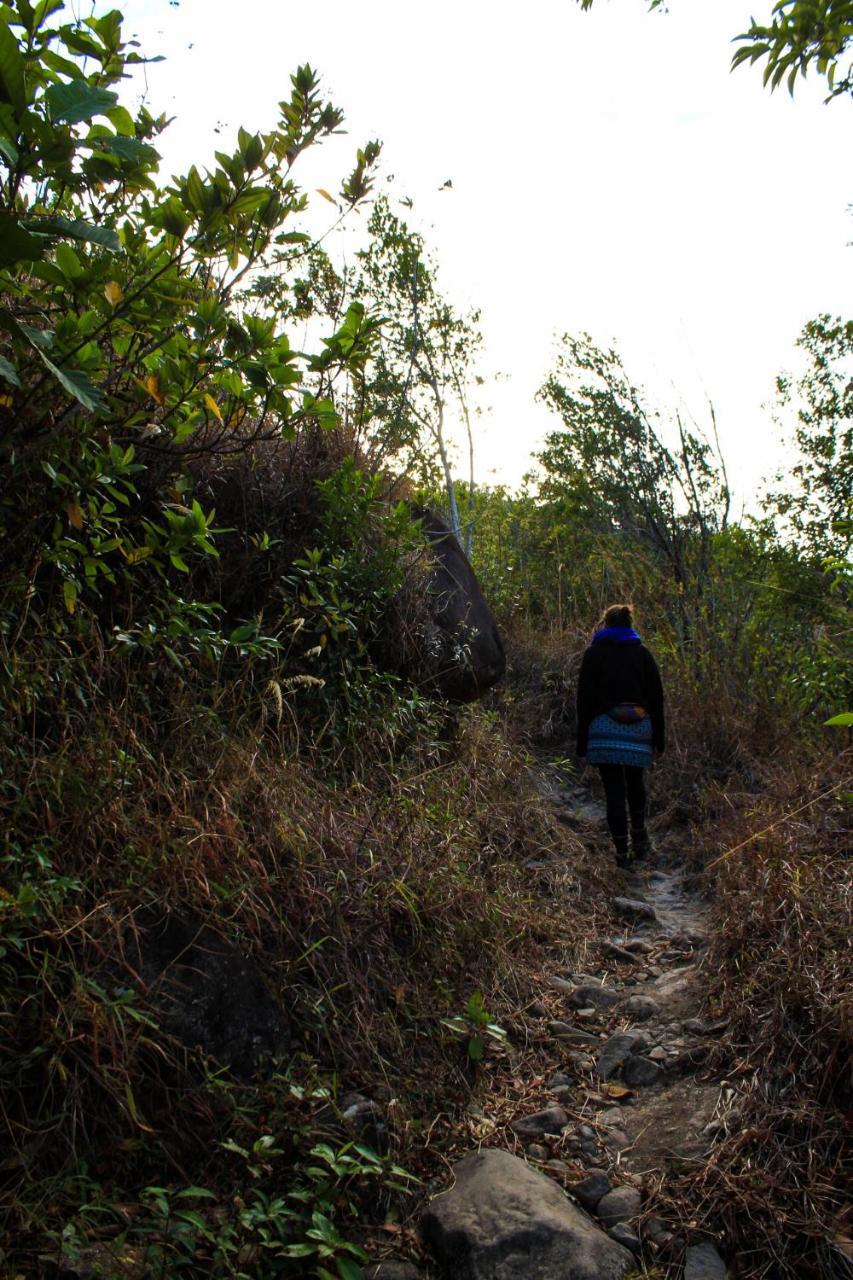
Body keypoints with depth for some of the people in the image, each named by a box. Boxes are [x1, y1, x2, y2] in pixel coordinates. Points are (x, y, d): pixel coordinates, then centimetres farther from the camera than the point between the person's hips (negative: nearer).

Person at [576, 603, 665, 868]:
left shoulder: (594, 653, -1)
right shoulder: (642, 653, 6)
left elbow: (585, 700, -3)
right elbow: (656, 697, 4)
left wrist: (582, 743, 1)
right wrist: (658, 739, 8)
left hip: (605, 730, -2)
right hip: (638, 729, 2)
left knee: (614, 791, 2)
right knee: (636, 784, 23)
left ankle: (622, 853, 4)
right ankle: (639, 838, 24)